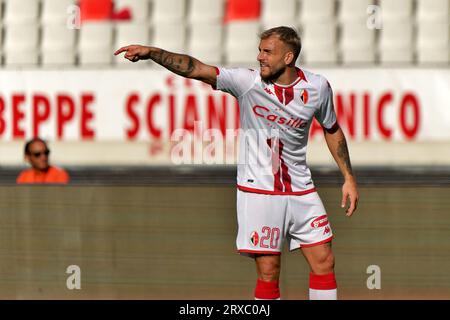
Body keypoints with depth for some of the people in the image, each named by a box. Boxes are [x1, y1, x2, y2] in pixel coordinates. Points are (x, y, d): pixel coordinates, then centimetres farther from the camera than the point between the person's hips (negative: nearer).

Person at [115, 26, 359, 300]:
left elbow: (332, 130, 12)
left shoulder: (317, 87, -4)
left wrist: (349, 177, 11)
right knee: (268, 271, -4)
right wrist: (151, 52, -34)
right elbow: (197, 69, -22)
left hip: (301, 190, 3)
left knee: (324, 262, 3)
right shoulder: (248, 82, -12)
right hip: (258, 191, -3)